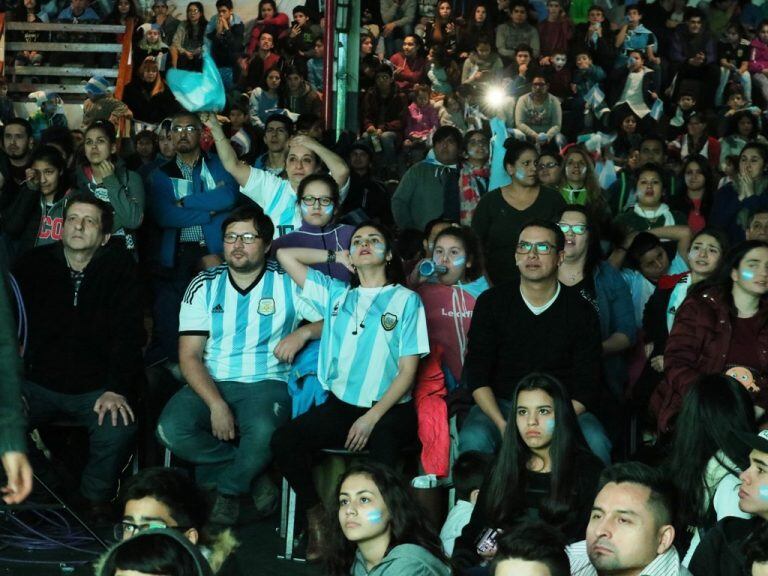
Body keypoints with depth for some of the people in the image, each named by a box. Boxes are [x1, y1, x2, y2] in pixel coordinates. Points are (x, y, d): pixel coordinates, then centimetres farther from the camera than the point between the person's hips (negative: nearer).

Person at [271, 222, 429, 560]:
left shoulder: (406, 300, 5)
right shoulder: (335, 293, 17)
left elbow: (408, 370, -2)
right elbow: (285, 256, 20)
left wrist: (371, 418, -12)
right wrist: (335, 256, 19)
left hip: (389, 409, -4)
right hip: (340, 405, 4)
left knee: (383, 447, -37)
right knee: (283, 440, -22)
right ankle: (316, 519, -4)